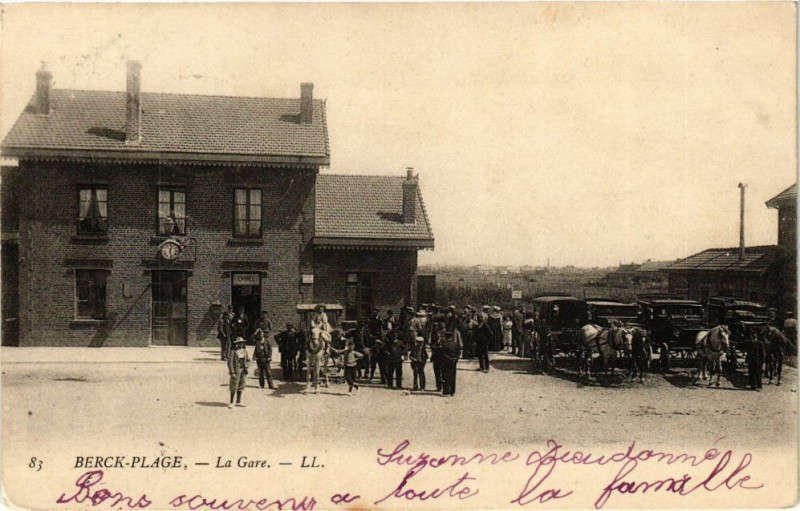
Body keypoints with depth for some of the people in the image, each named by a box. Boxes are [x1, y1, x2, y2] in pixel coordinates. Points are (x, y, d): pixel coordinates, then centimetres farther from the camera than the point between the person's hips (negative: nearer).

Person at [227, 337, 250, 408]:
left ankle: (238, 402, 19)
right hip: (236, 371, -6)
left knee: (240, 387, 11)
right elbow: (230, 362, -13)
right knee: (234, 387, -3)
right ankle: (231, 403, 5)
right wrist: (232, 372, -16)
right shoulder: (233, 351, -12)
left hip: (243, 371, 6)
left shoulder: (244, 350, 7)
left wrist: (246, 367, 1)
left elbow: (248, 360, 16)